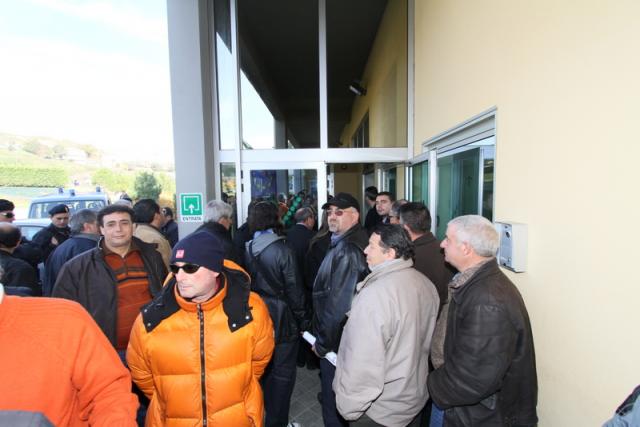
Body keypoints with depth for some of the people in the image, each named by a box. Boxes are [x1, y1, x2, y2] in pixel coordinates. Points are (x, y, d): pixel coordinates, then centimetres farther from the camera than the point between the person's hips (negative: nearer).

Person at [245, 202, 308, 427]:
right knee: (282, 374, 11)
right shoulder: (282, 250, -18)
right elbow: (294, 290, -15)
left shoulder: (247, 250, -4)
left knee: (264, 369, 23)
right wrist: (302, 320, -4)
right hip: (282, 320, -6)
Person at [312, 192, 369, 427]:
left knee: (334, 404, 11)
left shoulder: (346, 250, -26)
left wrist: (323, 342, -14)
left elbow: (338, 304, -27)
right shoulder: (357, 241, 5)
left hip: (337, 340, -9)